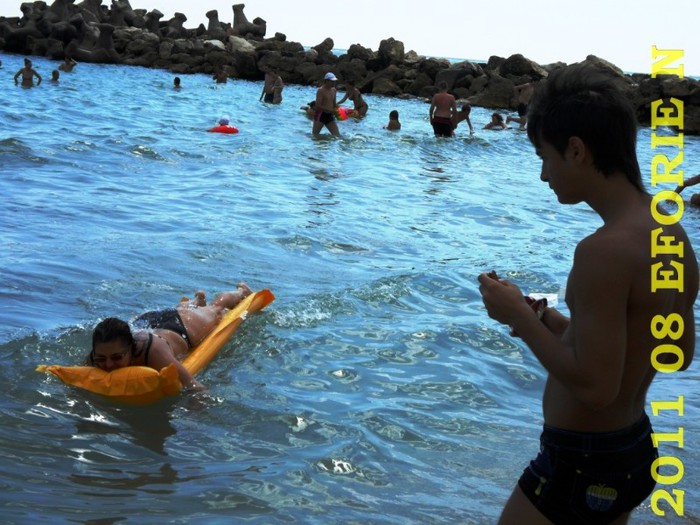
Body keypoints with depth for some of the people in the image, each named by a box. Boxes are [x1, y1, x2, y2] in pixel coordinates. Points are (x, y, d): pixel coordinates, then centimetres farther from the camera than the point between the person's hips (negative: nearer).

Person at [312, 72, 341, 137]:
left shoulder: (333, 90, 10)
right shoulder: (321, 90, -14)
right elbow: (318, 106, -22)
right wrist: (331, 110, -29)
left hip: (330, 116, 7)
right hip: (320, 115, -7)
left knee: (337, 135, -2)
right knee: (314, 135, 5)